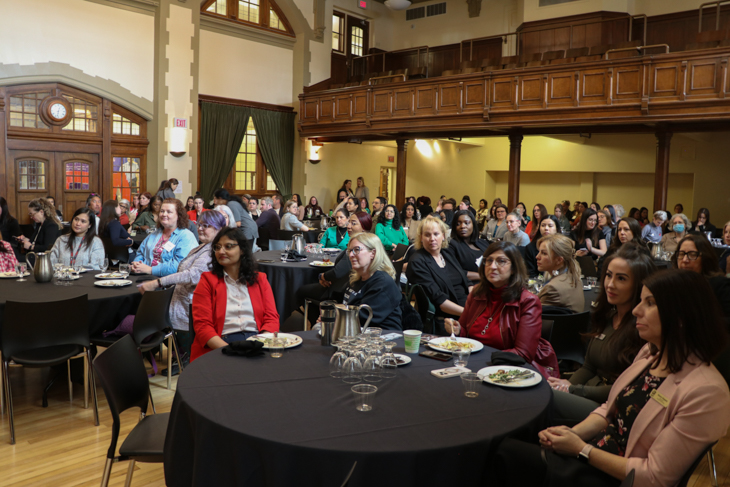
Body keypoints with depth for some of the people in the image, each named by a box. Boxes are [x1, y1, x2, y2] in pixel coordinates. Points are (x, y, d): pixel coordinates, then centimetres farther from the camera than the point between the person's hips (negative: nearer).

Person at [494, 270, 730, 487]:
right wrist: (573, 433, -5)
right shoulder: (650, 353, 3)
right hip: (591, 454, 7)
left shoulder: (706, 391, -23)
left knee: (509, 453, -18)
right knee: (505, 452, -10)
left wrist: (582, 450, -15)